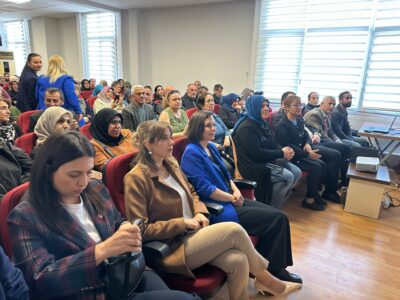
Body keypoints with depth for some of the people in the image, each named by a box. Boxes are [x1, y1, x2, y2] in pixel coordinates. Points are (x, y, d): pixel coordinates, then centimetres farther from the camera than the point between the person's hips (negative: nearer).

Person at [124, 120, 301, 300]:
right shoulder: (136, 178, -14)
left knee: (238, 260, -20)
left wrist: (200, 212, -1)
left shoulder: (171, 164, 9)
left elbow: (191, 193, 21)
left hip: (193, 234, 7)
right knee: (234, 230, -21)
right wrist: (182, 223, -17)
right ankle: (264, 278, 5)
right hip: (172, 247, -6)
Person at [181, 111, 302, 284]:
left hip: (230, 200, 9)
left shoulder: (211, 147, 13)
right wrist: (233, 198, -12)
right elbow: (204, 188, -20)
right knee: (277, 219, -11)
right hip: (219, 209, -8)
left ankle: (276, 267, 10)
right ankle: (271, 271, 7)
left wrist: (236, 191, -2)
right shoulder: (192, 153, -14)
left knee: (279, 217, -2)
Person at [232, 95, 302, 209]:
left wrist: (285, 150, -9)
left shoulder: (264, 124, 13)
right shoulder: (246, 127, -17)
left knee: (296, 172, 0)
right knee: (287, 177, -21)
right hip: (253, 165, -10)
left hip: (268, 160, 10)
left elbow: (273, 144, 15)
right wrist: (281, 153, -17)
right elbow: (256, 153, -24)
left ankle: (277, 204, 10)